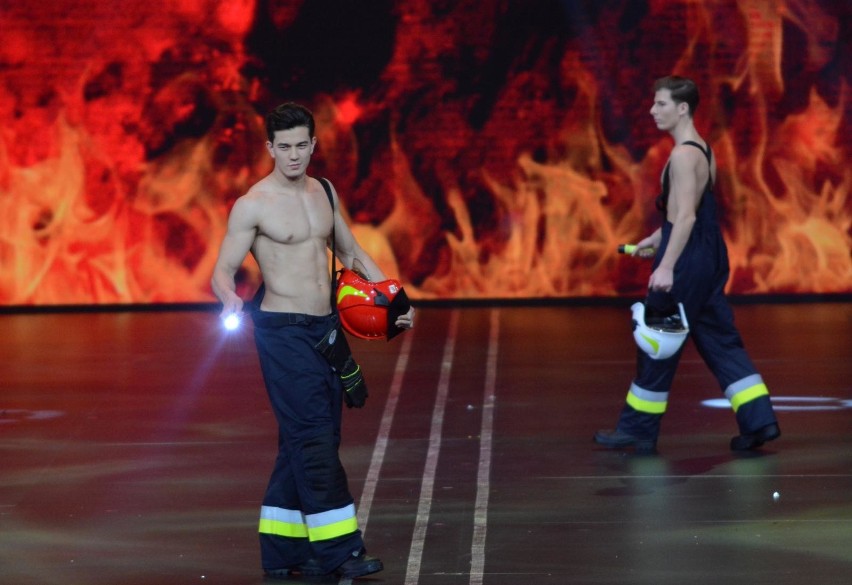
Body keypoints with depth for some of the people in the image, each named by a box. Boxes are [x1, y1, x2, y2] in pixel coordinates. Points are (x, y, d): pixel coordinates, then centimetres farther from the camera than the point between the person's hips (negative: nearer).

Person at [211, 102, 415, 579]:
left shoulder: (324, 193, 11)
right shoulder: (253, 205, -8)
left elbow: (352, 253, 22)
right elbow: (223, 272, -9)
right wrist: (231, 300, -31)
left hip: (326, 326, 7)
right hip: (283, 331, -7)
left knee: (311, 439, 7)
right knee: (313, 436, -12)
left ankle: (283, 551, 12)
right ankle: (338, 550, -13)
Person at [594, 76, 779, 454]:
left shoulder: (683, 155, -16)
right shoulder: (703, 150, 14)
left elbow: (686, 216, -22)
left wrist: (666, 266, -26)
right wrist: (657, 238, 29)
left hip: (687, 259, -10)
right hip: (709, 256, 10)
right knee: (719, 339, 11)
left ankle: (639, 430, 9)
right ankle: (758, 420, 6)